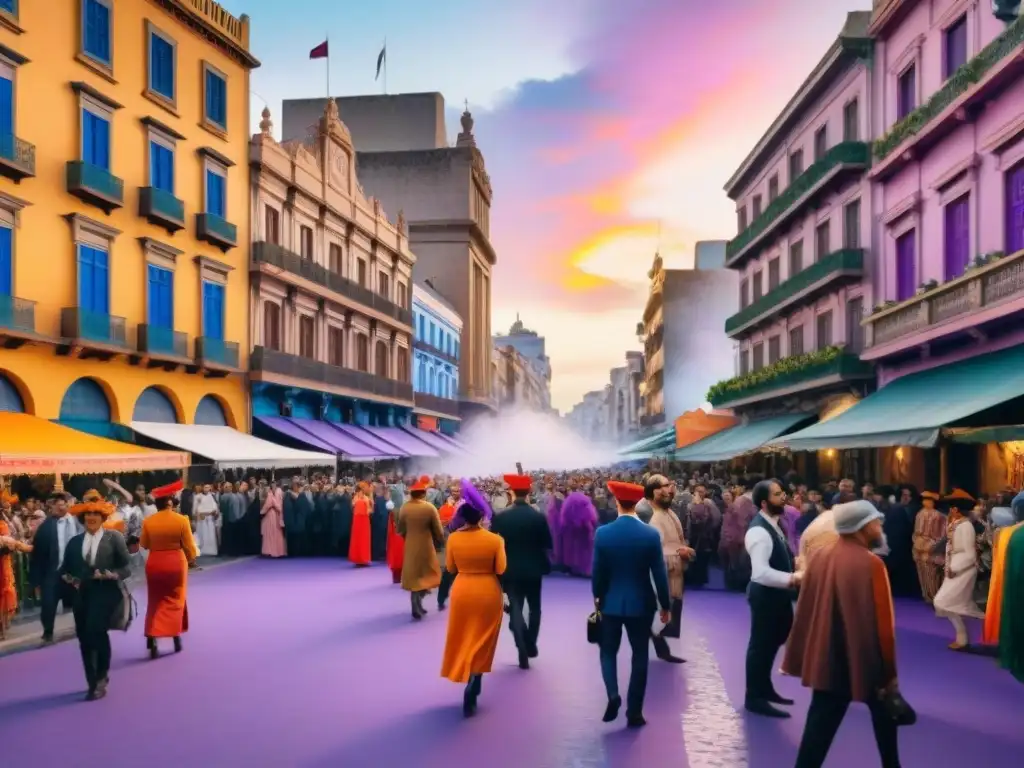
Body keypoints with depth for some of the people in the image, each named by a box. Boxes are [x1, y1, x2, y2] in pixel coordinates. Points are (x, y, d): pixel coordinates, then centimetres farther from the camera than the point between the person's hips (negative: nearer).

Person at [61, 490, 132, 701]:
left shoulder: (114, 538, -1)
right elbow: (64, 569, 18)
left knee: (97, 630, -22)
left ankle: (101, 676, 0)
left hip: (106, 594, -5)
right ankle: (94, 683, 25)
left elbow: (126, 569, -3)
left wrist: (110, 575, -20)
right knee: (84, 639, 8)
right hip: (82, 596, 5)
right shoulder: (75, 542, 11)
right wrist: (70, 579, -3)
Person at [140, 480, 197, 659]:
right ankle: (176, 638, 16)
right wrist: (191, 559, 12)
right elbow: (188, 545, -6)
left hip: (154, 564, 1)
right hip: (176, 563, -1)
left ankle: (152, 641, 3)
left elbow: (144, 545, 2)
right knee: (175, 600, 14)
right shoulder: (181, 520, -12)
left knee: (155, 602, 12)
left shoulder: (148, 521, -6)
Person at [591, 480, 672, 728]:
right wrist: (665, 605, 5)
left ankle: (612, 694, -5)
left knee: (608, 651, 18)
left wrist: (597, 598, 13)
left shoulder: (603, 533, -11)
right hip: (641, 604, 0)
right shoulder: (651, 534, -12)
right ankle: (634, 712, 14)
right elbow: (660, 574, -8)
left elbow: (598, 572, -4)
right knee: (640, 656, 12)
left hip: (611, 603, 0)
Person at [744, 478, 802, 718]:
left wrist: (792, 575, 6)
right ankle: (754, 697, 15)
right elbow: (761, 572, -33)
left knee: (772, 641, 21)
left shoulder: (772, 524, 8)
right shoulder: (759, 530, -25)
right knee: (761, 644, 2)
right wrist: (792, 579, -34)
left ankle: (764, 689, 37)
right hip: (765, 595, -10)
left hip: (777, 593, 10)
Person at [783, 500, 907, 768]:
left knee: (820, 729, 6)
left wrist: (796, 660, 11)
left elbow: (804, 612, 4)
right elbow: (882, 623, -18)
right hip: (864, 661, -4)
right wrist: (889, 674, -10)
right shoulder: (871, 564, -18)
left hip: (826, 658, 5)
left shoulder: (820, 557, 0)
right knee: (884, 714, 22)